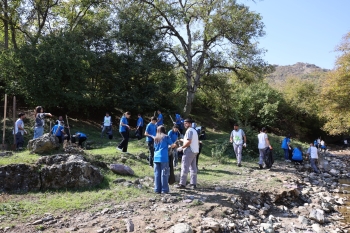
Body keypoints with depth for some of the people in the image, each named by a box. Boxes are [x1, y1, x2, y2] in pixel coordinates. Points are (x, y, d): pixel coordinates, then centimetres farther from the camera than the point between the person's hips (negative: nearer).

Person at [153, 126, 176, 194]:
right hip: (164, 158, -5)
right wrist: (175, 144, 20)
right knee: (164, 174, -1)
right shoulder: (166, 137, 1)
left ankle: (157, 189, 7)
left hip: (156, 158, 5)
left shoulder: (155, 138, 15)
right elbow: (172, 145, 0)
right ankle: (164, 190, 0)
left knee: (157, 174, 6)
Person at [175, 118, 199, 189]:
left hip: (189, 151, -10)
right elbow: (197, 142, 21)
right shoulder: (194, 131, 19)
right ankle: (193, 183, 13)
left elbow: (189, 142, -20)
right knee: (193, 168, 10)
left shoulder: (189, 131, -11)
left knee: (184, 167, -7)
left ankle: (182, 184, -6)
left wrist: (181, 147, -14)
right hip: (194, 151, 10)